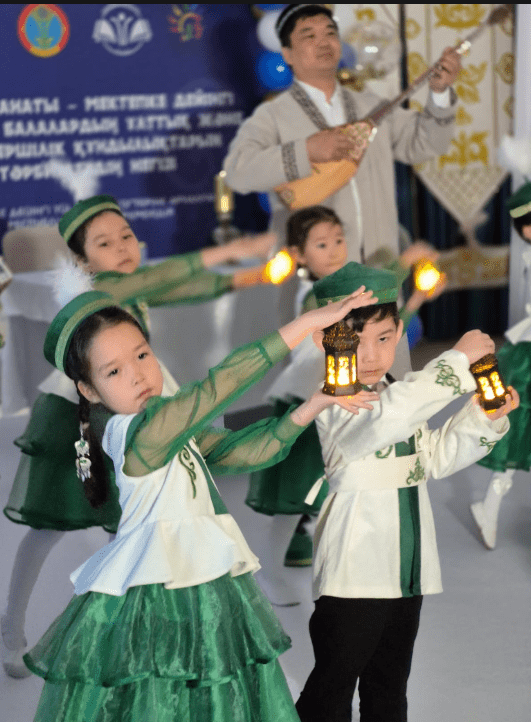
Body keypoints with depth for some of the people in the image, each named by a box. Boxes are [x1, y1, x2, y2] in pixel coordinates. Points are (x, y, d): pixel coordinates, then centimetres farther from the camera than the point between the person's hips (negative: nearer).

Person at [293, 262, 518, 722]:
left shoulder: (400, 395, 11)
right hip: (354, 577, -8)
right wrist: (457, 360, -32)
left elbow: (432, 459, 20)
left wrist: (484, 418, 5)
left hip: (407, 573, 8)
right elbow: (386, 419, -38)